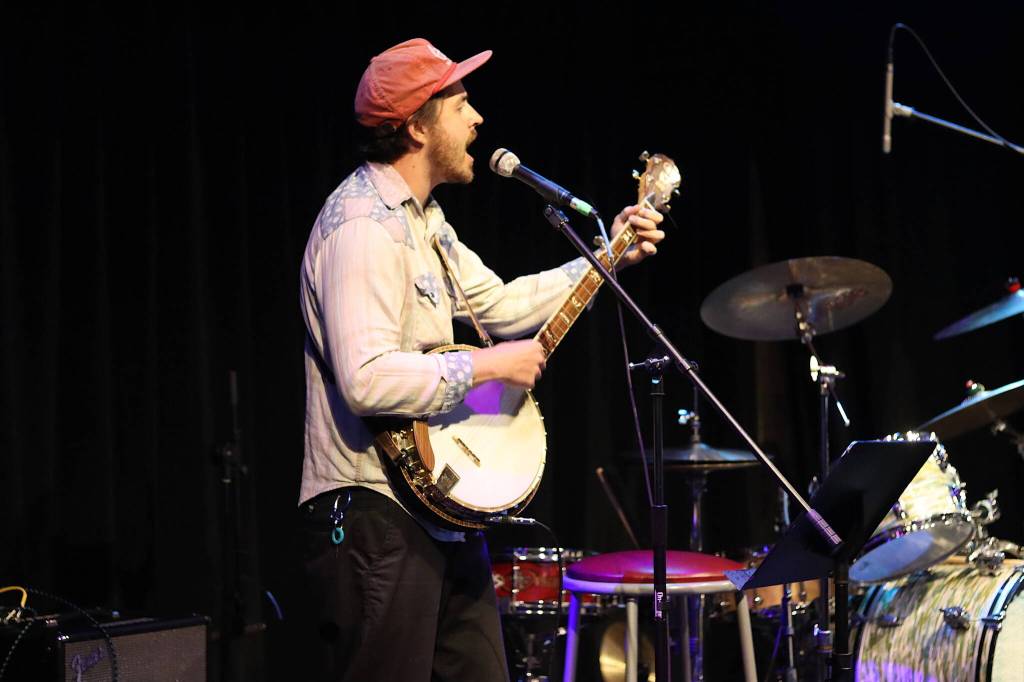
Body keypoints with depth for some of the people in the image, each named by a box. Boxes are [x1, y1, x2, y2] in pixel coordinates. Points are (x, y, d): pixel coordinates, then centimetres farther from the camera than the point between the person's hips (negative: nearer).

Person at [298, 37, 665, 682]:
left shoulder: (423, 216, 14)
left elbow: (500, 303, 22)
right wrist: (491, 366, -20)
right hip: (374, 517, -10)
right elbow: (366, 379, -31)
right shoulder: (364, 226, -20)